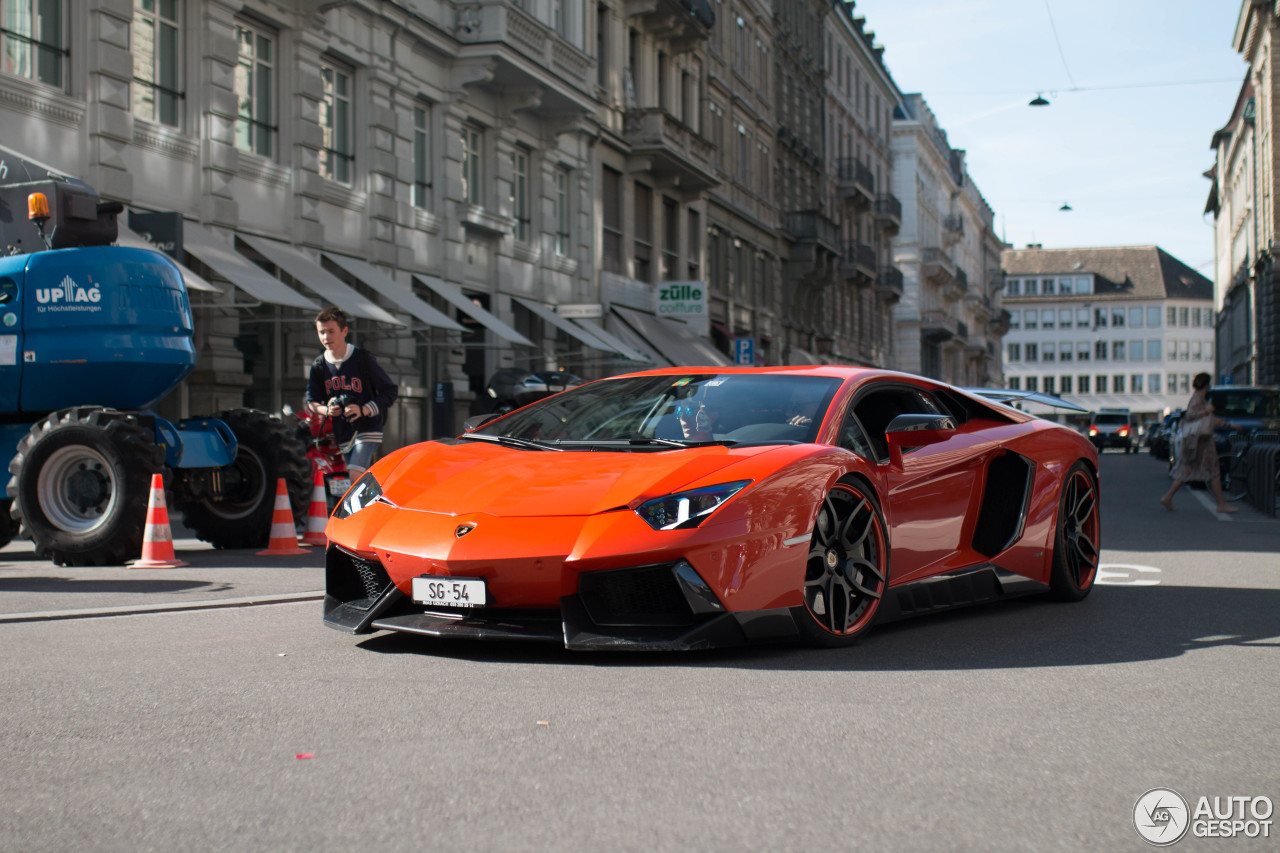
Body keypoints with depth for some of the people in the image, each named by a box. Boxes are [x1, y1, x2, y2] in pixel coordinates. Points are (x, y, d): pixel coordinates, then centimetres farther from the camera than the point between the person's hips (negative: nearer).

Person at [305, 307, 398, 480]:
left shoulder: (363, 358, -10)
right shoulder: (319, 365, 3)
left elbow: (390, 391, -6)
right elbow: (311, 400, 11)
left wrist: (364, 410, -20)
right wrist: (326, 410, -12)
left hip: (367, 429, -5)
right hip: (342, 434, 5)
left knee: (356, 474, -22)